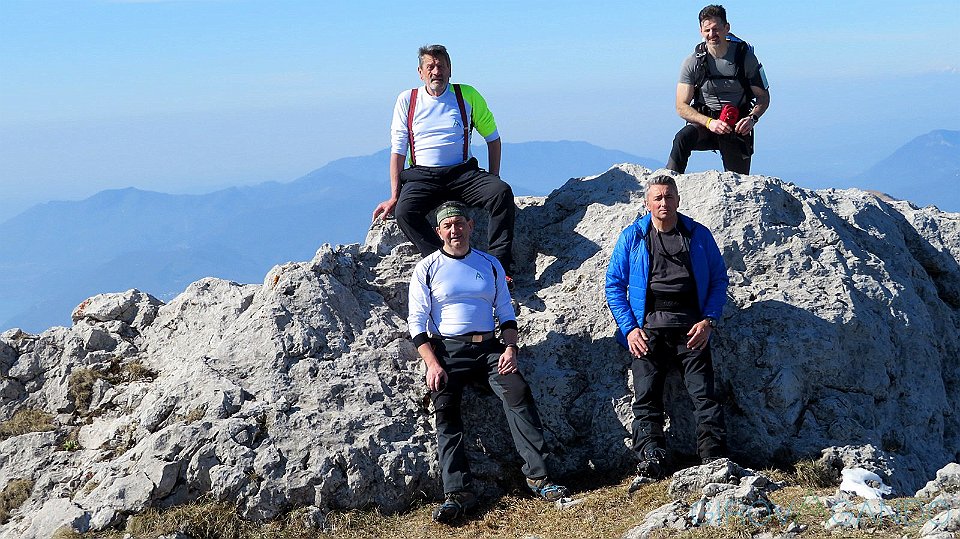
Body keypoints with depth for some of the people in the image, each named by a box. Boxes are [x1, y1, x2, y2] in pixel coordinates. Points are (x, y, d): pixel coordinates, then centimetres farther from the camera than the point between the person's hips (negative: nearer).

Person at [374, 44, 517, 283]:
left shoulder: (468, 95, 9)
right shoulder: (407, 100, 9)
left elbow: (492, 138, 16)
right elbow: (397, 150, 8)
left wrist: (493, 181, 5)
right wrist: (394, 196, 0)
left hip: (462, 172, 0)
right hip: (421, 175, 0)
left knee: (502, 192, -29)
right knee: (404, 211, -33)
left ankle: (499, 266, -31)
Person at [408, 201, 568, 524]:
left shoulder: (490, 265, 16)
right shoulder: (426, 269, 7)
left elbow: (505, 312, 16)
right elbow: (417, 322, 1)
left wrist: (510, 347, -3)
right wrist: (432, 364, -12)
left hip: (488, 348, 2)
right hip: (447, 350, -2)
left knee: (518, 392, -22)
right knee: (446, 410, -23)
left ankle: (537, 476, -23)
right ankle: (457, 493, -28)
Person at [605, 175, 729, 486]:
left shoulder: (698, 235, 10)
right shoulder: (632, 237, 9)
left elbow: (719, 279, 13)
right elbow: (614, 285, 9)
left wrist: (708, 320, -1)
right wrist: (629, 328, -2)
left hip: (690, 328, 0)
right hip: (647, 329, 1)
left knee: (704, 394, -9)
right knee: (646, 399, -7)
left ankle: (715, 462, -11)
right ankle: (650, 466, -10)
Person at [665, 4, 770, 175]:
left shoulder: (746, 57, -6)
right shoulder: (693, 62, -7)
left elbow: (763, 97, 2)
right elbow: (682, 107, -7)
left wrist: (752, 118, -20)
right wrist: (709, 122, -24)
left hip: (737, 127, 1)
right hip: (704, 122, -1)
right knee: (683, 138, -34)